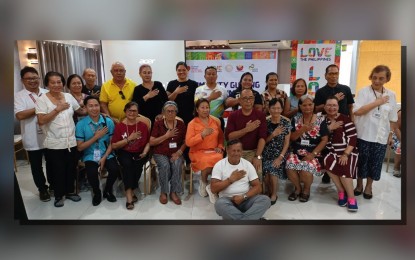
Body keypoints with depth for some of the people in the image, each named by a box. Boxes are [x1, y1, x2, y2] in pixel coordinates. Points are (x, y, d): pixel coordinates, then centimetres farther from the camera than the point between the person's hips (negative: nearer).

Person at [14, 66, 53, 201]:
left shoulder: (47, 93, 5)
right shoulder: (19, 96, -7)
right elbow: (20, 115, -20)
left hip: (49, 136, 3)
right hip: (33, 139, -3)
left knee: (51, 163, 16)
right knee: (36, 166, 11)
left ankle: (53, 185, 34)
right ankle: (42, 189, 28)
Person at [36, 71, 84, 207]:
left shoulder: (68, 96, 5)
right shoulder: (42, 100, -8)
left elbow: (80, 111, 17)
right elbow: (41, 120, -18)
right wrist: (57, 109, -18)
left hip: (71, 141, 4)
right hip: (54, 144, -4)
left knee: (71, 168, 14)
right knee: (58, 170, 8)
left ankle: (70, 191, 34)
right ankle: (58, 195, 28)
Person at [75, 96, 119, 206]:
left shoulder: (108, 122, -3)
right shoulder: (81, 124, -6)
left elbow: (112, 143, 0)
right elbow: (80, 147, -5)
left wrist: (104, 157, -12)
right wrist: (96, 137, -14)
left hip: (107, 154, 1)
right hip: (90, 156, -1)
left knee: (115, 169, -24)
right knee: (92, 173, -28)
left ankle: (108, 190, 10)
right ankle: (97, 193, 8)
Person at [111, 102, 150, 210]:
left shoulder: (143, 125, 3)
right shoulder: (119, 126, -1)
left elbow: (148, 142, 11)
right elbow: (114, 145, -4)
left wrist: (145, 152, -8)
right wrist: (129, 139, -13)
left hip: (139, 153, 1)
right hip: (125, 153, -1)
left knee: (138, 164, -30)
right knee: (127, 164, -32)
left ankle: (130, 192, -12)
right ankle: (130, 195, -26)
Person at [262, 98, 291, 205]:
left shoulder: (286, 122, -3)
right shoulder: (266, 122, 0)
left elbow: (287, 142, -4)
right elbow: (264, 141, 2)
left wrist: (281, 157, -14)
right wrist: (273, 134, -16)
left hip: (280, 152, -1)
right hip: (267, 153, 1)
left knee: (272, 169, -27)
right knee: (266, 172, -23)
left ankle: (274, 194, -2)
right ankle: (270, 192, 6)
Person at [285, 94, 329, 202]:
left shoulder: (320, 120, 1)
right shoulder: (295, 119, 7)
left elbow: (324, 140, -3)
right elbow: (292, 138, 2)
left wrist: (313, 154, -13)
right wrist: (302, 129, -16)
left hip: (313, 153, -2)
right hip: (296, 152, 2)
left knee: (306, 170, -29)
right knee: (290, 168, -26)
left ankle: (306, 189, 7)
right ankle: (298, 188, 7)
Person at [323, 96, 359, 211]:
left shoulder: (345, 119, -5)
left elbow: (353, 138, -11)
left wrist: (345, 154, -19)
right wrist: (329, 128, -16)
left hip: (348, 152, -3)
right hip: (332, 153, 3)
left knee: (343, 169, -29)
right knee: (328, 162, -28)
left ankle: (351, 197, -11)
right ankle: (342, 192, -12)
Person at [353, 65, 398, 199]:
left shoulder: (391, 95, 5)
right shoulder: (364, 91, -6)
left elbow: (392, 118, 11)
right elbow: (357, 111, -20)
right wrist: (377, 102, -17)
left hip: (381, 136, 3)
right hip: (364, 134, -3)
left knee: (375, 162, 9)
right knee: (362, 160, 7)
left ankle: (369, 186, 28)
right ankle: (359, 184, 26)